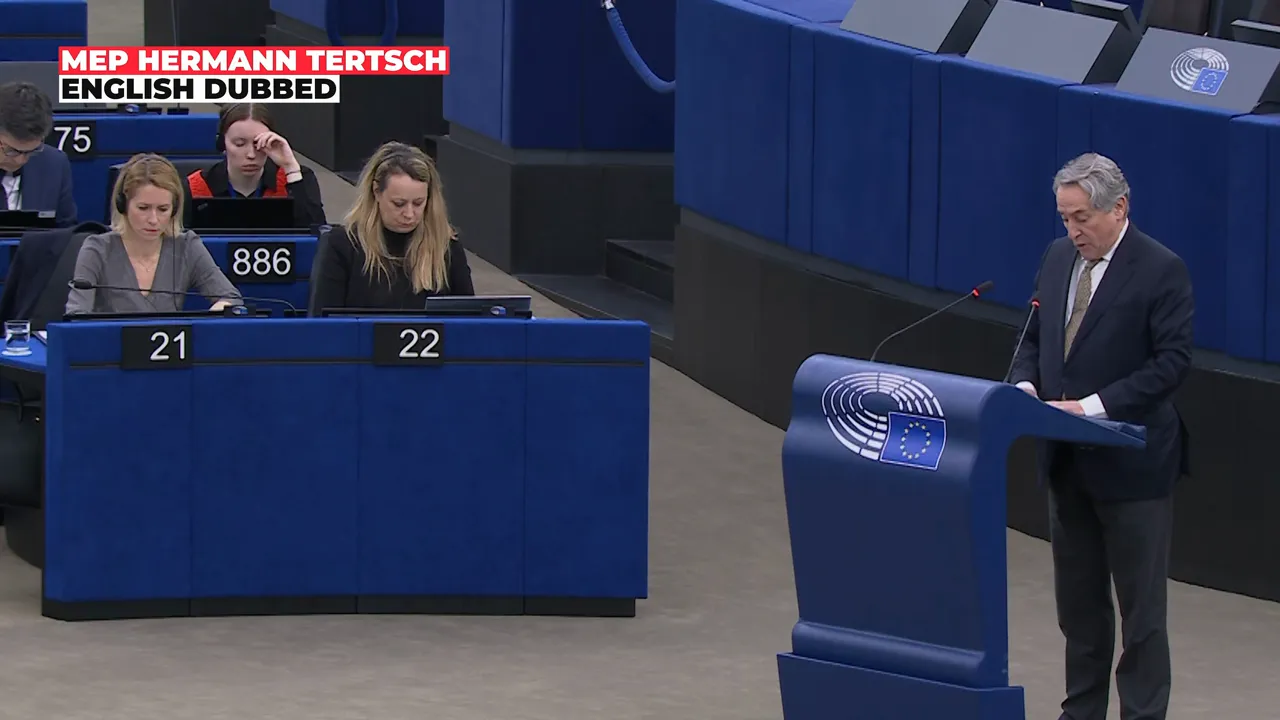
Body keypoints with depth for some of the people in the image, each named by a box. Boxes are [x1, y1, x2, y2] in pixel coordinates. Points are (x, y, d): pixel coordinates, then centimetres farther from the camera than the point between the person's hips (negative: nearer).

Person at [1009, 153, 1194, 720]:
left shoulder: (1161, 271, -13)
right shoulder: (1058, 258, 8)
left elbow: (1171, 362, -18)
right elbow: (1036, 337, 16)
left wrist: (1096, 406, -23)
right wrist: (1025, 384, -6)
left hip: (1131, 465, -7)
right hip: (1067, 461, 7)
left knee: (1141, 605, 1)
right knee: (1077, 599, 14)